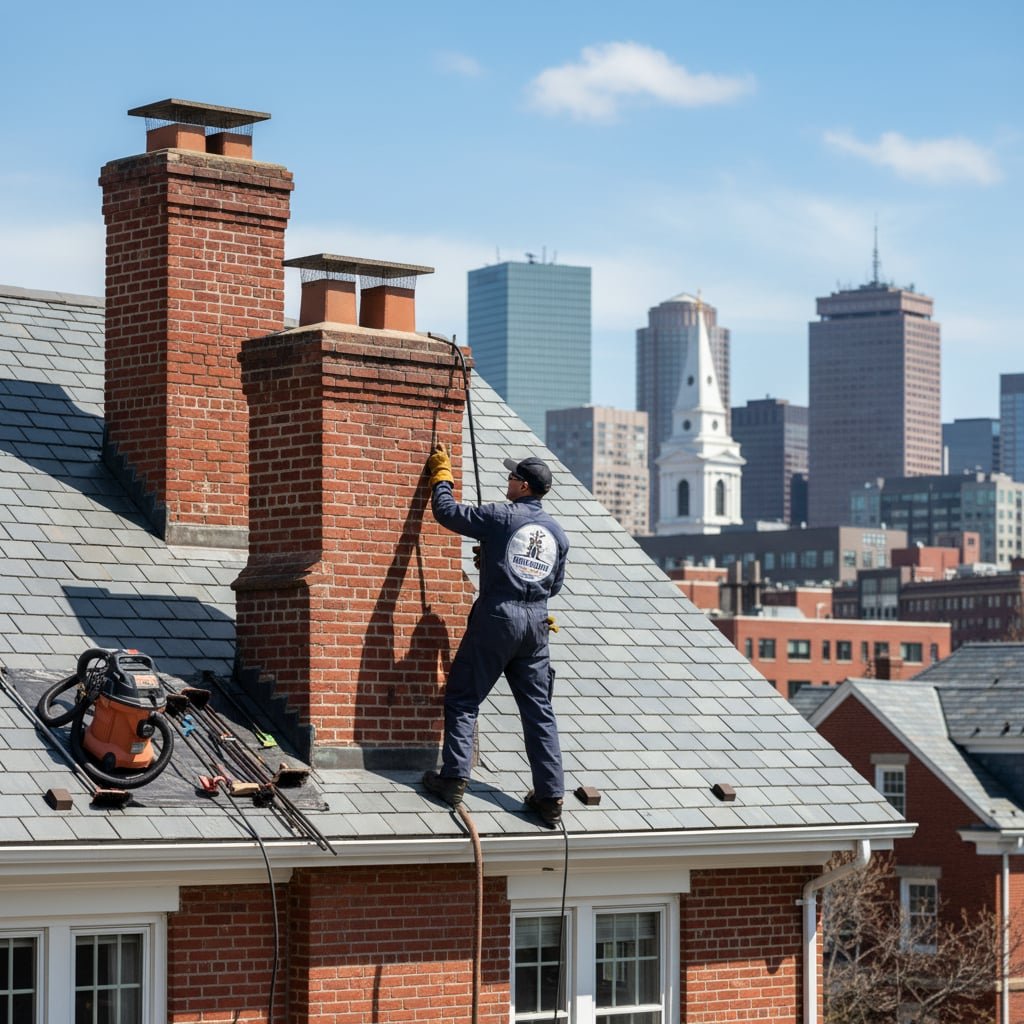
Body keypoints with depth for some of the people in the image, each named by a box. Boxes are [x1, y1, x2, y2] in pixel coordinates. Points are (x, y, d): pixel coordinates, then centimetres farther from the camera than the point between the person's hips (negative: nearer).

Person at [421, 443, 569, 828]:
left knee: (463, 699, 5)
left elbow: (447, 511, 0)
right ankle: (550, 798, 6)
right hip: (536, 625, 5)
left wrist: (441, 474, 16)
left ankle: (454, 778, -2)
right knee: (538, 710, 8)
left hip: (497, 618, -5)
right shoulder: (557, 533, 10)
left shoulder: (501, 518, -7)